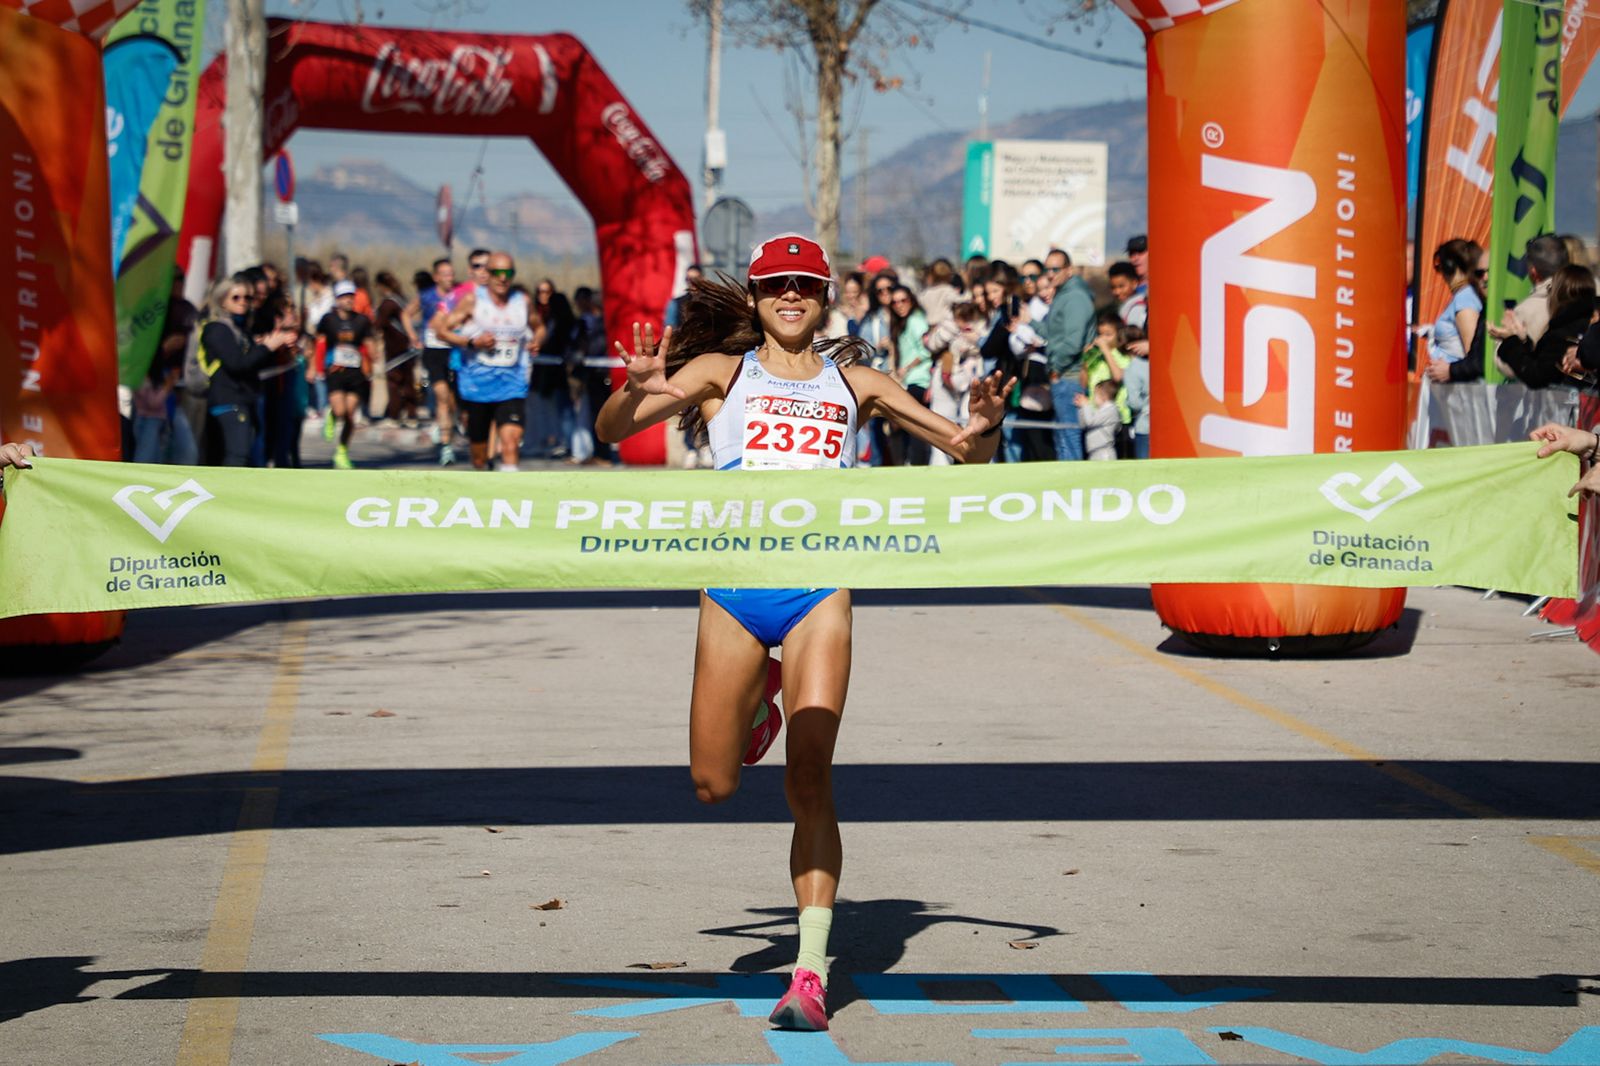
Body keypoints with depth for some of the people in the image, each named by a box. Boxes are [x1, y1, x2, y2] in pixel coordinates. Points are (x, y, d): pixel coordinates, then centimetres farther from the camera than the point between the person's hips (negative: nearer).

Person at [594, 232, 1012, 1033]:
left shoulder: (853, 383, 10)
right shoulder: (722, 372, 7)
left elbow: (967, 451, 14)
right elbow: (611, 430, -2)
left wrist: (984, 428, -9)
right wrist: (638, 391, -24)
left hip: (818, 588, -1)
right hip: (733, 585, 1)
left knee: (808, 779, -12)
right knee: (714, 785, 7)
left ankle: (811, 972, -11)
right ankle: (761, 693, 43)